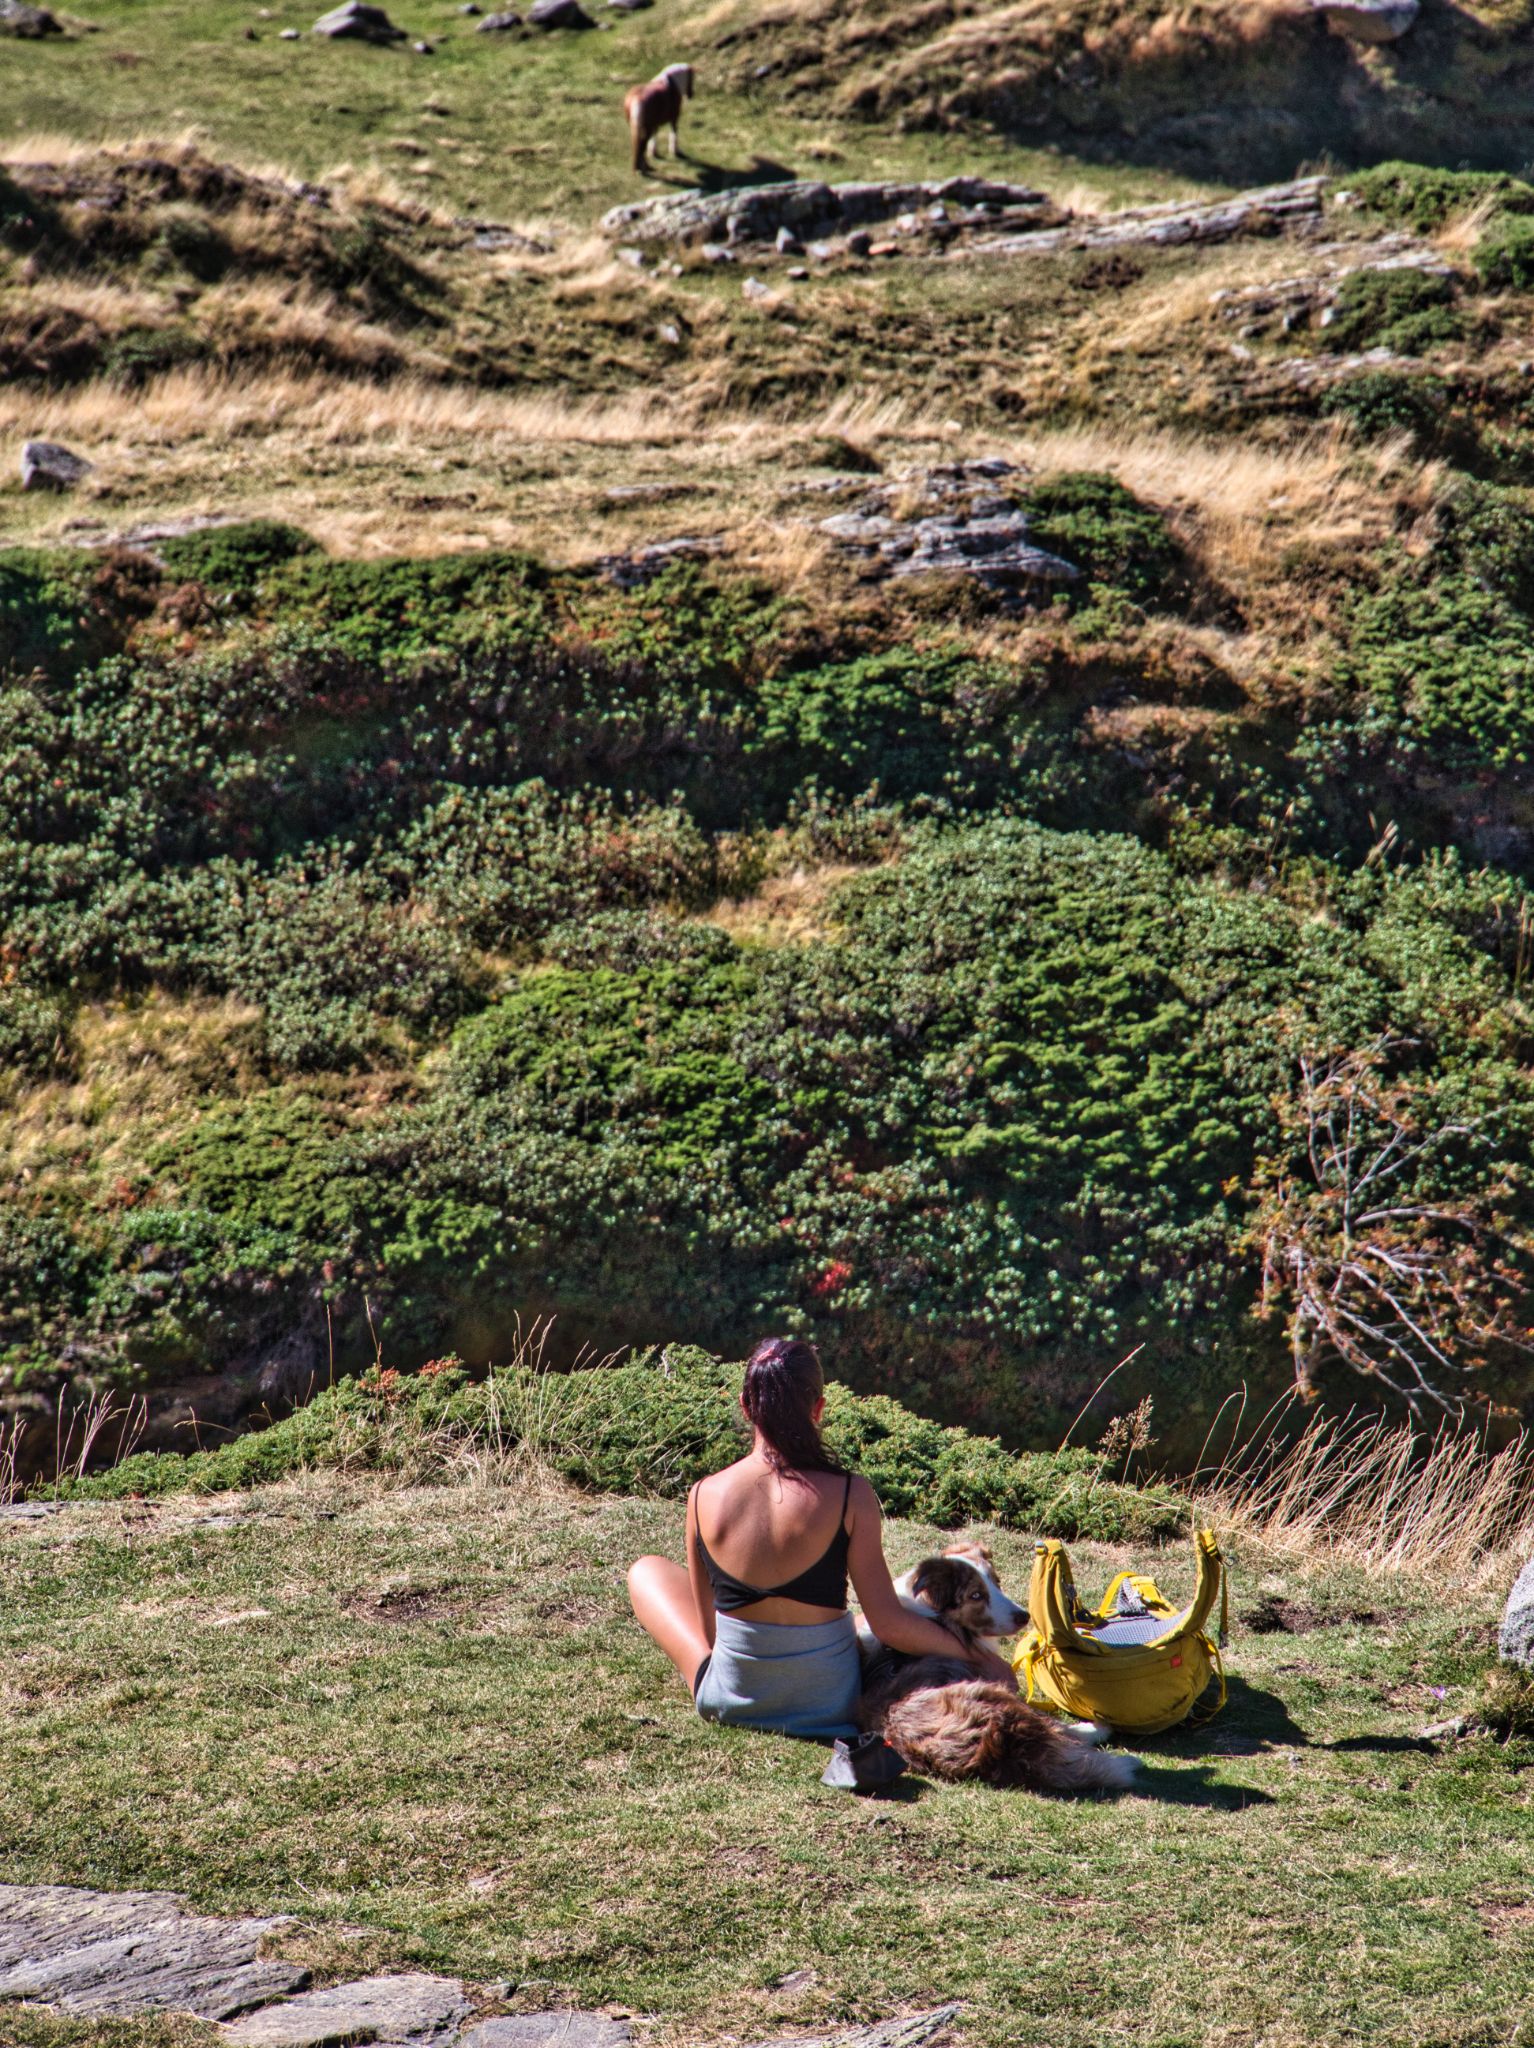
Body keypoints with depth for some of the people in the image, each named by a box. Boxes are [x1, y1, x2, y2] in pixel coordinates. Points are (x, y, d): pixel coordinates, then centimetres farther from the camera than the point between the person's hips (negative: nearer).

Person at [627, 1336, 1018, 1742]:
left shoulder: (704, 1497, -13)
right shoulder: (850, 1495, -18)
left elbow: (708, 1627, -2)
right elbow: (889, 1624, -15)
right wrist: (979, 1655, -1)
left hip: (732, 1701, 0)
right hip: (831, 1704, 0)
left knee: (648, 1571, 25)